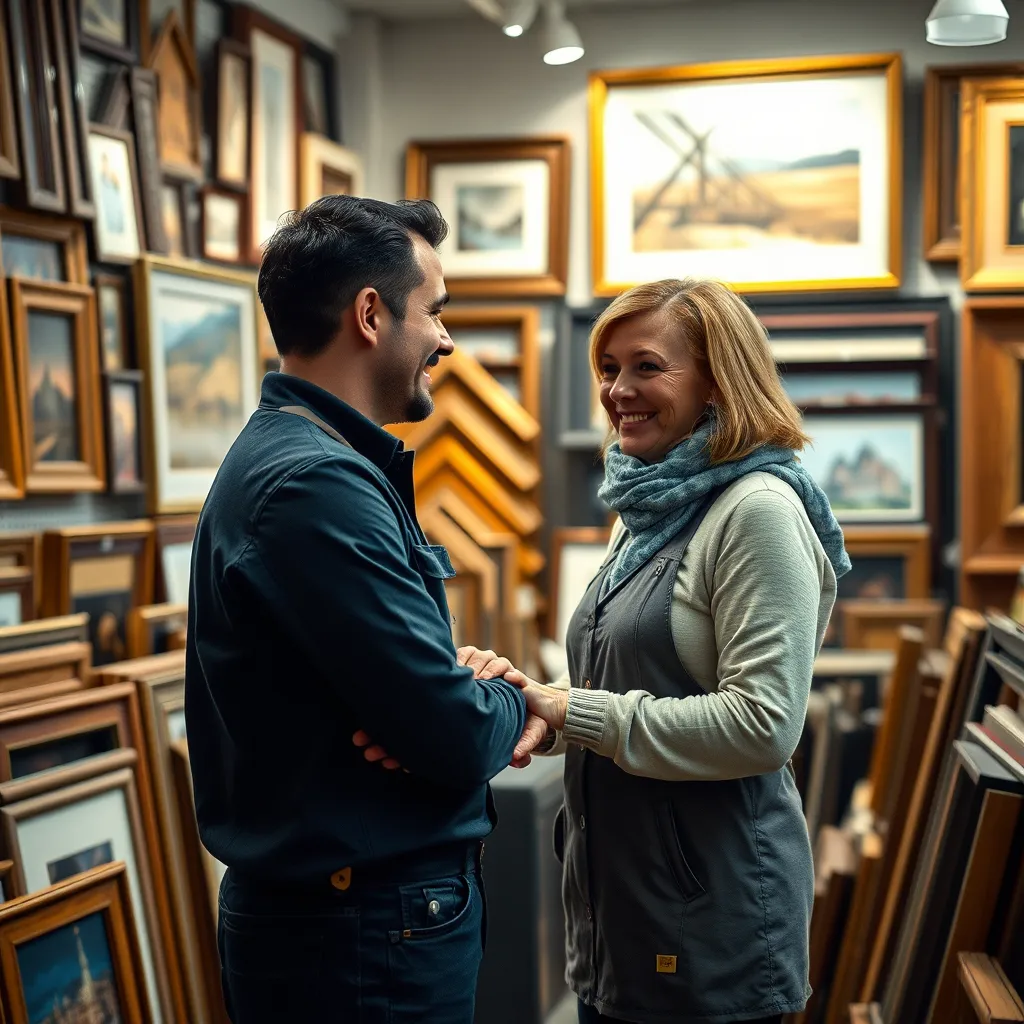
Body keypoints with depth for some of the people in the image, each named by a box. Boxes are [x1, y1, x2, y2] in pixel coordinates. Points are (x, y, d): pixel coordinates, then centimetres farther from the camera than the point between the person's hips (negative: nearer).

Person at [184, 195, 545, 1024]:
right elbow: (455, 738, -26)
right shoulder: (315, 485, -24)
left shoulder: (292, 457, 10)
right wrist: (514, 707, -4)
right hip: (366, 934, -10)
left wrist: (467, 688, -5)